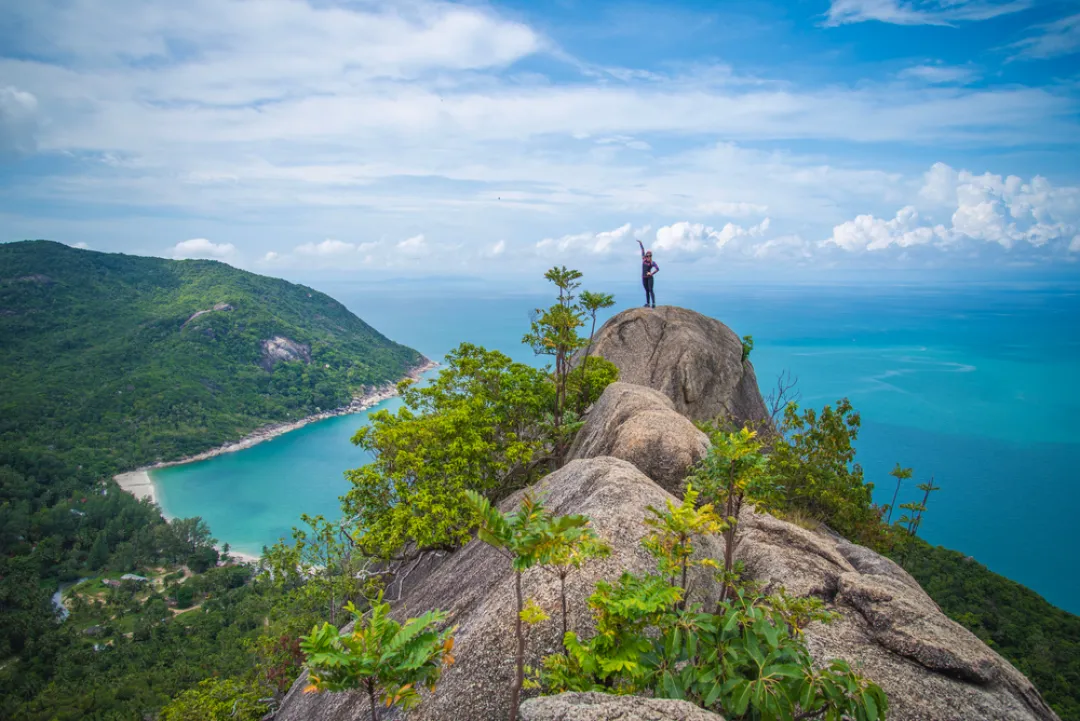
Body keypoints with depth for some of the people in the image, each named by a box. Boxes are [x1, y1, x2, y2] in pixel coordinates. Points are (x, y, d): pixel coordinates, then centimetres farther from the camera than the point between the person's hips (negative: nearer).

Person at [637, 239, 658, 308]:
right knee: (647, 291, 8)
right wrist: (640, 243, 7)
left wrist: (652, 273, -15)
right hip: (644, 278, 4)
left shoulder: (652, 262, -6)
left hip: (649, 278, -4)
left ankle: (653, 303, -16)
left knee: (651, 290, -11)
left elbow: (657, 269, -12)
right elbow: (643, 250, 6)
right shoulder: (644, 259, 4)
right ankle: (647, 303, 9)